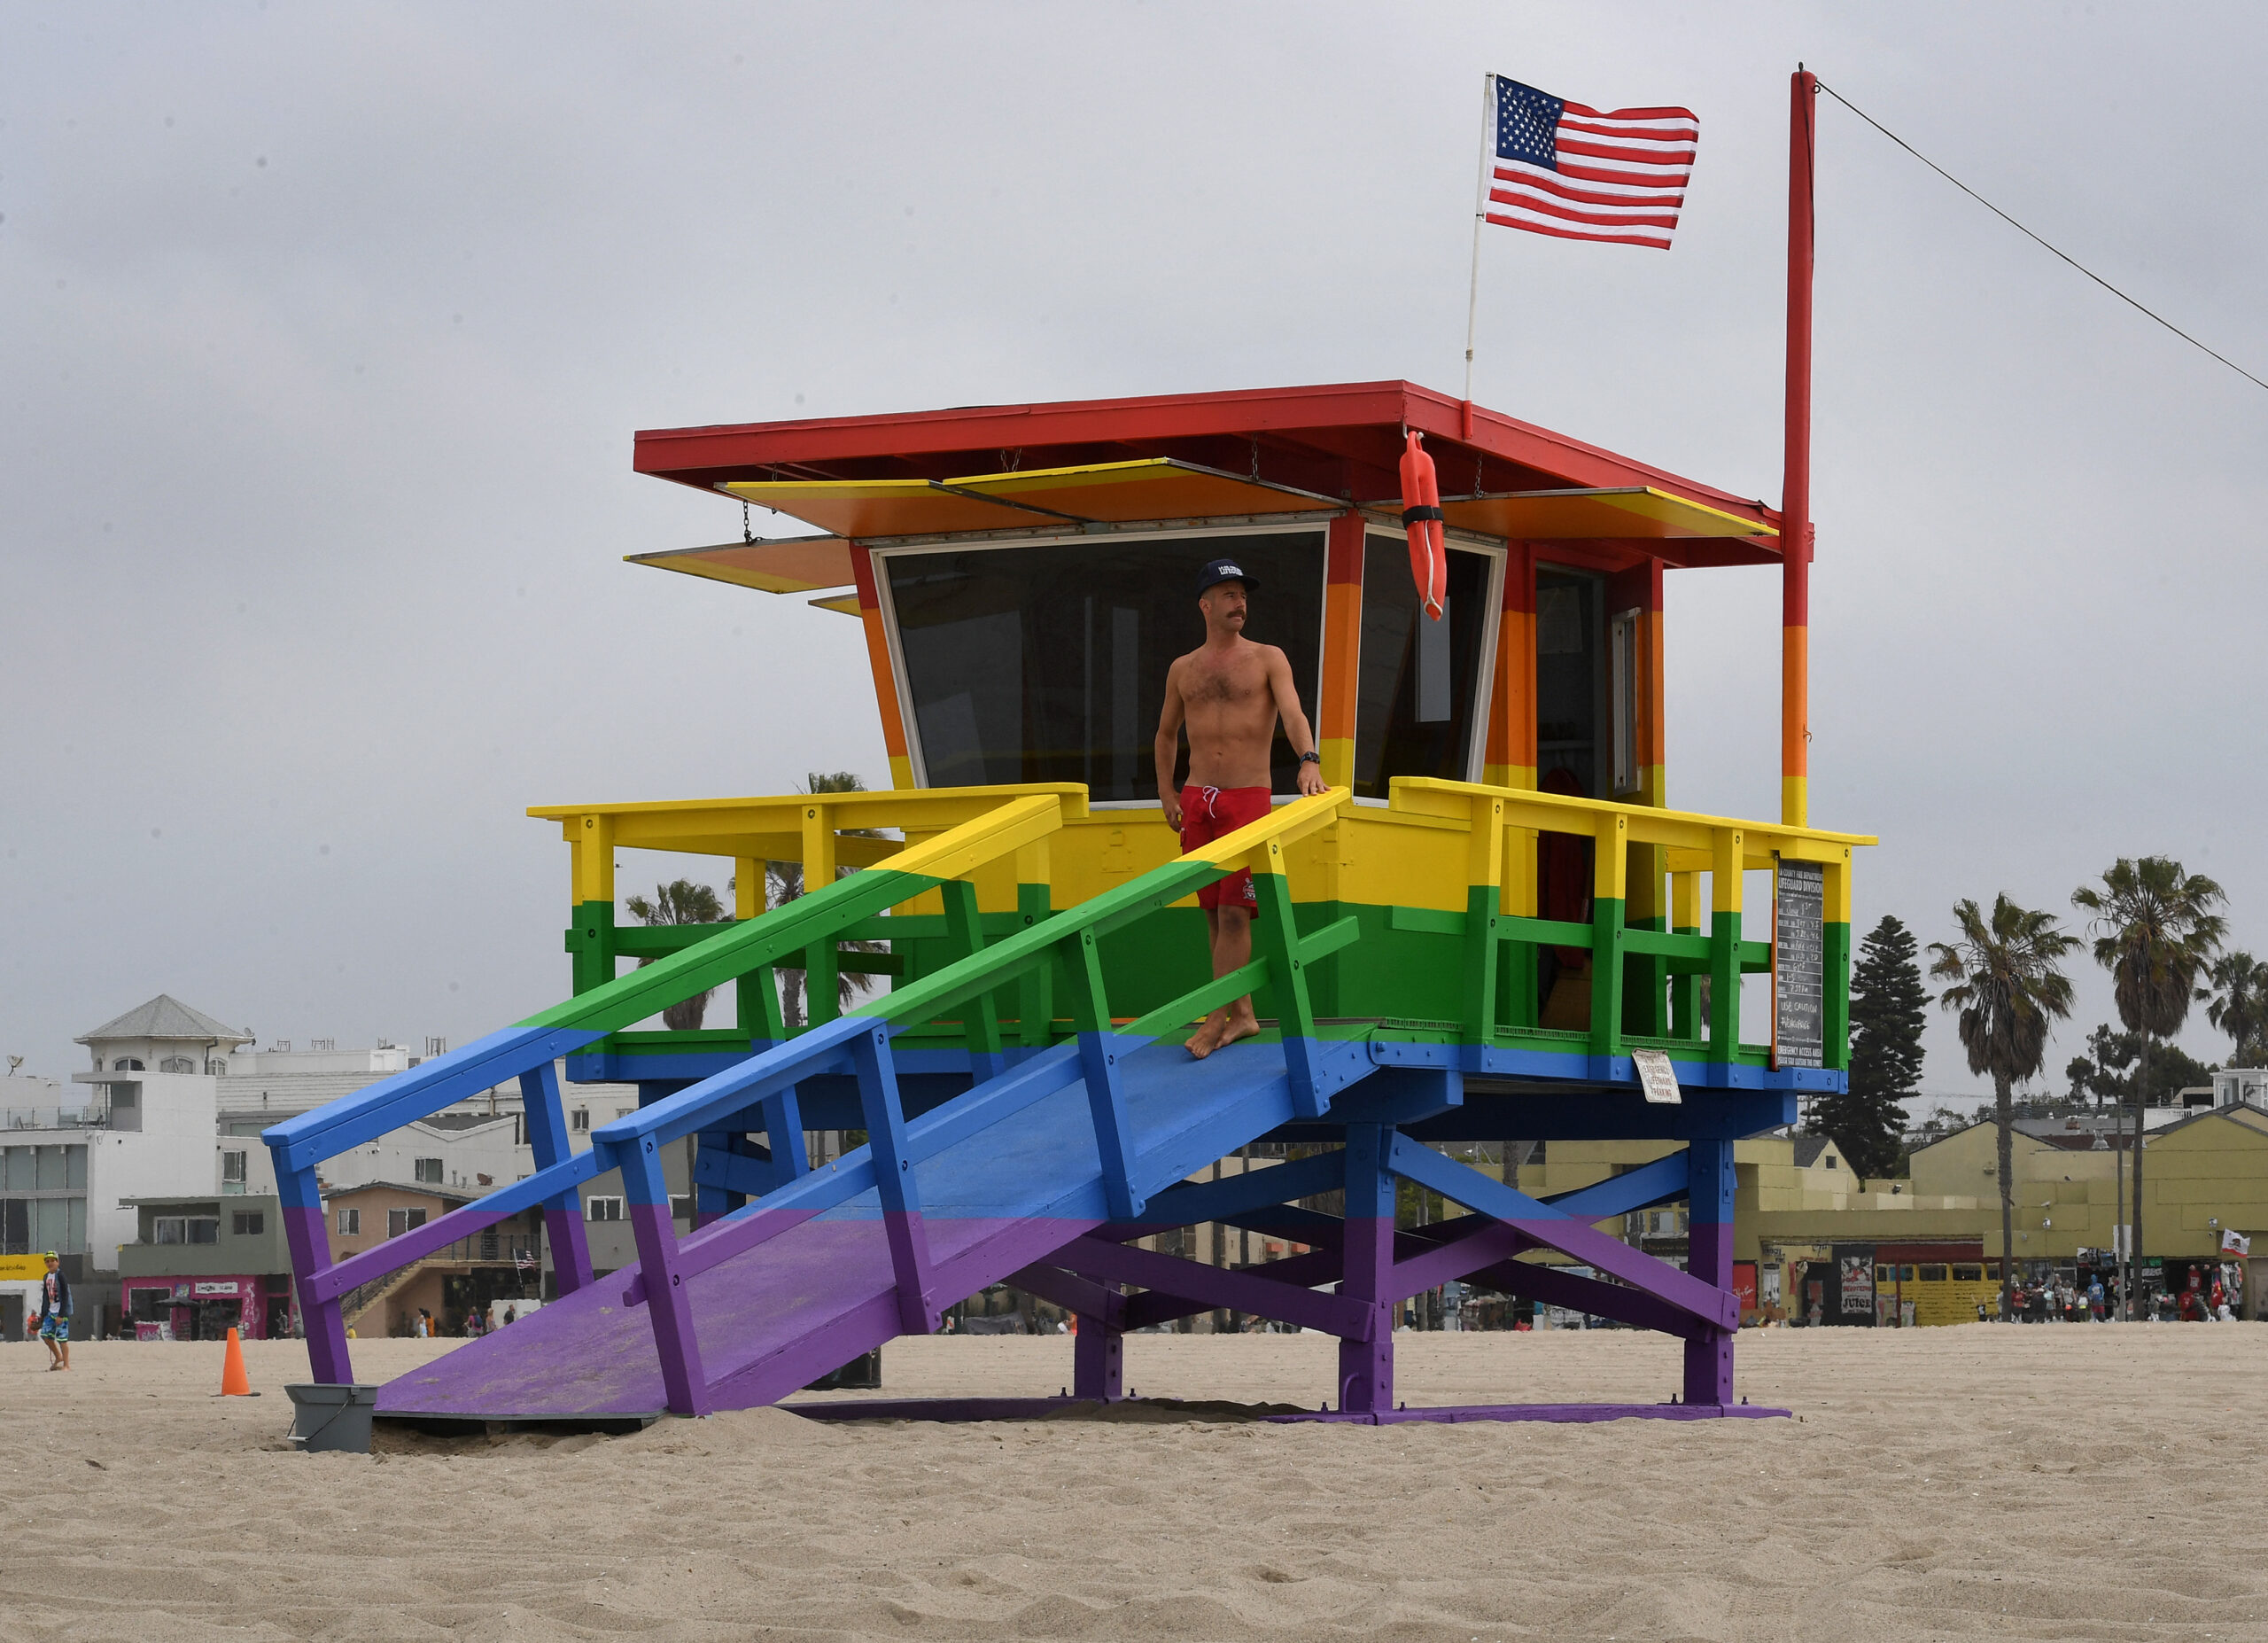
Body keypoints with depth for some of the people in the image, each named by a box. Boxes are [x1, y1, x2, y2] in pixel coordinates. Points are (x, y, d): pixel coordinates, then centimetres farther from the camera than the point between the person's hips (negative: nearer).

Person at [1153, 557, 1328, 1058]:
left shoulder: (1267, 659, 3)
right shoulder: (1182, 670, 13)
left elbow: (1292, 713, -12)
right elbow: (1167, 734, 25)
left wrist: (1309, 760, -31)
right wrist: (1166, 793, 14)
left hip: (1247, 796, -4)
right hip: (1196, 800, 4)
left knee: (1234, 911, -11)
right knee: (1214, 911, 4)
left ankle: (1218, 1018, -11)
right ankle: (1243, 1013, 12)